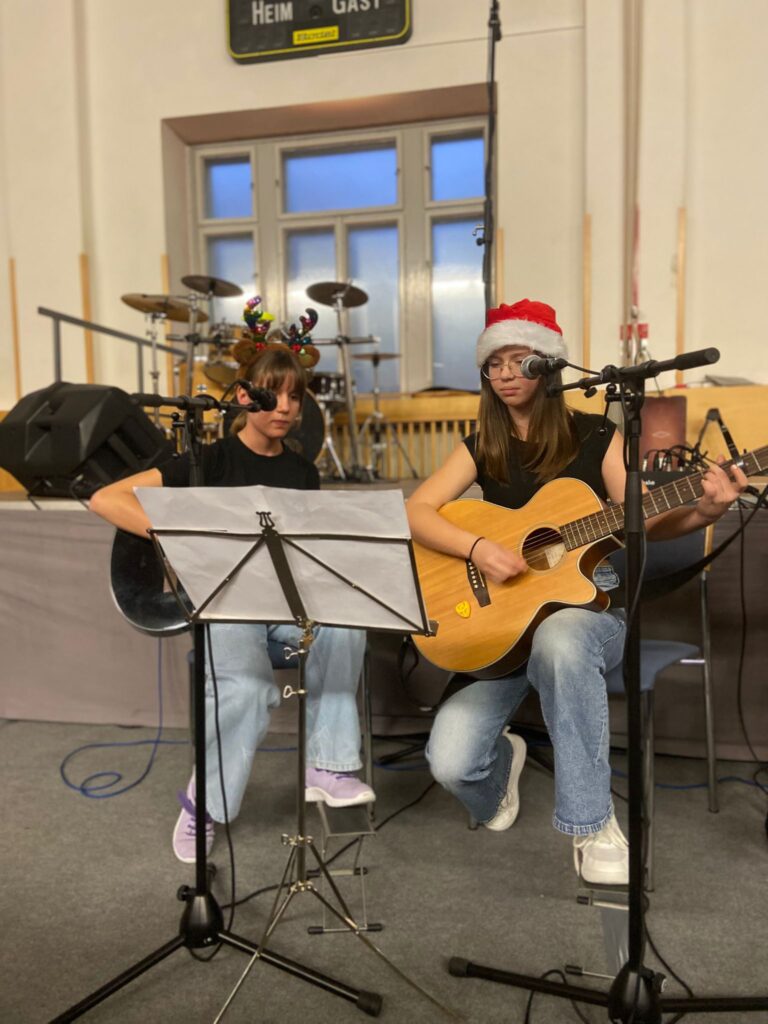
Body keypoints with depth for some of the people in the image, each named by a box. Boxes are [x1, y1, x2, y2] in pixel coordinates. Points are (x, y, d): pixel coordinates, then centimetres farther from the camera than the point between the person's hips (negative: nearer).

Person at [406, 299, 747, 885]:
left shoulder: (596, 438, 2)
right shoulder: (482, 450, 7)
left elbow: (642, 522, -4)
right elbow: (414, 513, -4)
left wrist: (705, 511, -23)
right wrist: (477, 547, -20)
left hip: (590, 602, -2)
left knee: (559, 642, -42)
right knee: (450, 762, -18)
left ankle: (593, 826, -20)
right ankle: (505, 761, 22)